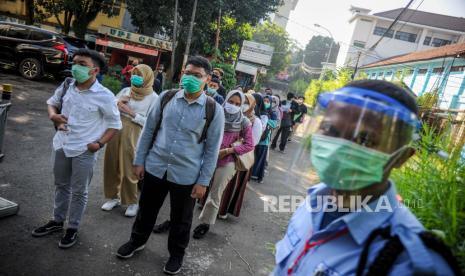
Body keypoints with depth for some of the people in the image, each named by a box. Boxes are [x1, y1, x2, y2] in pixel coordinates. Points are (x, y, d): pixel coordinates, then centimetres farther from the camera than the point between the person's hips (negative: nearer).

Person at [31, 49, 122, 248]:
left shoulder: (104, 96, -17)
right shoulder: (67, 85, -1)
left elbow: (115, 124, -8)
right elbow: (52, 102, 17)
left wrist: (99, 143, -15)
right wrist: (53, 115, -5)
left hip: (84, 150, -5)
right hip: (61, 145, 6)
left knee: (79, 191, 9)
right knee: (61, 185, 21)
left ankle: (73, 228, 27)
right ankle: (57, 221, 40)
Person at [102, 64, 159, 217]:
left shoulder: (153, 97, -2)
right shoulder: (125, 90, 12)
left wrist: (131, 113, -13)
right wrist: (117, 102, -4)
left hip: (133, 134, -5)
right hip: (115, 130, 5)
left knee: (129, 169, 0)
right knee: (111, 166, 10)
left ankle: (132, 202, 17)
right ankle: (114, 197, 29)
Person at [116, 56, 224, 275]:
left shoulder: (214, 110, -10)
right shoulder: (166, 97, -3)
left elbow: (212, 149, -6)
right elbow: (149, 129, 4)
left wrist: (203, 181, -7)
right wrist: (139, 160, 4)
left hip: (186, 174, -2)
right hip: (155, 167, 3)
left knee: (180, 218, 15)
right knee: (146, 208, 21)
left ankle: (176, 254, 41)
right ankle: (137, 241, 49)